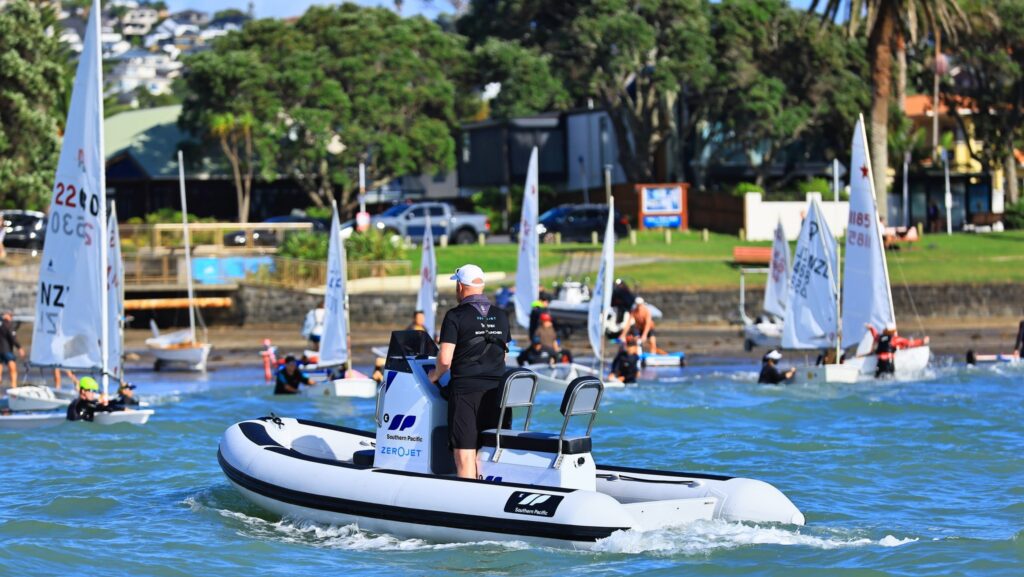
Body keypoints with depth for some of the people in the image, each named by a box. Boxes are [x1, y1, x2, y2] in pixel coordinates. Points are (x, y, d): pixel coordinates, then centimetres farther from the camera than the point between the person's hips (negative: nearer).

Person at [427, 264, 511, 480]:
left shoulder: (456, 316, -8)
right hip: (496, 390, 5)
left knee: (465, 454, -4)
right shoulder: (501, 316, 10)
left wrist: (436, 375, 6)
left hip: (465, 389, -5)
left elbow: (445, 359, -13)